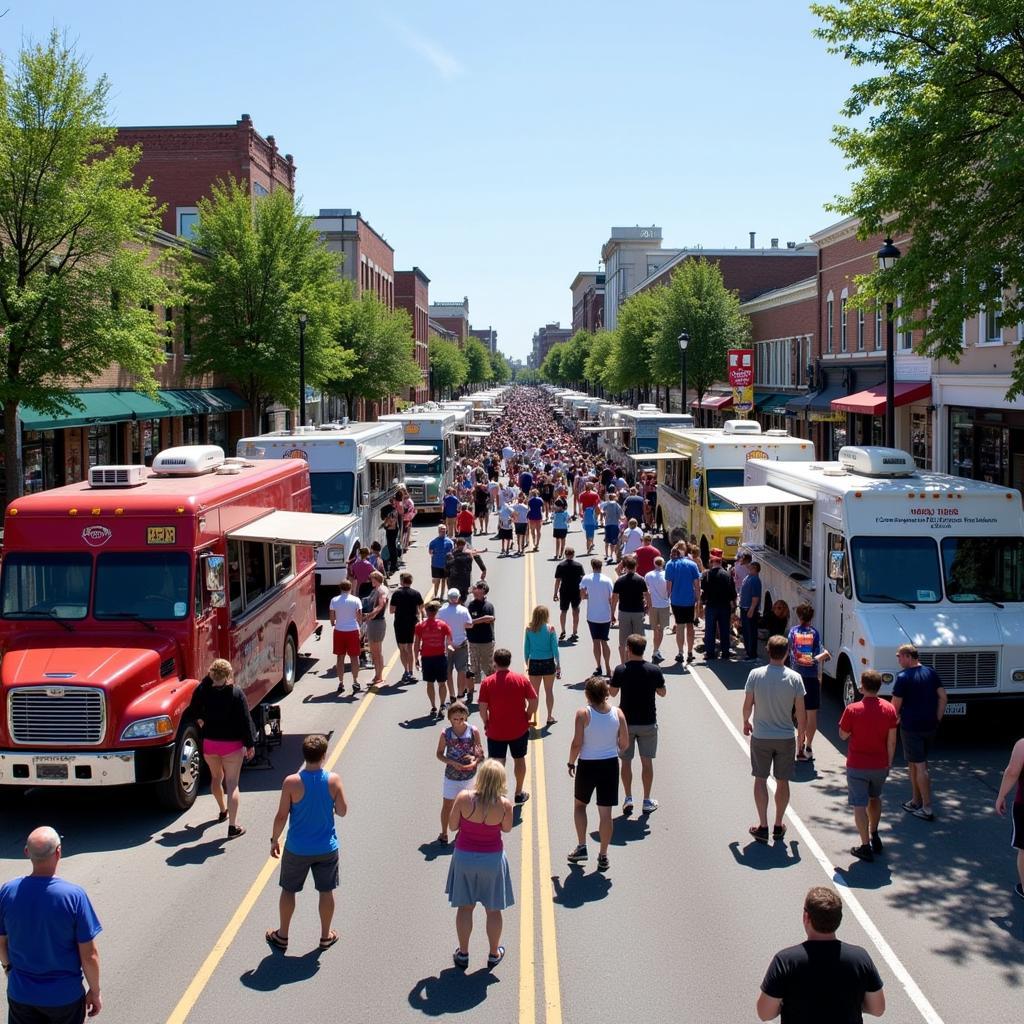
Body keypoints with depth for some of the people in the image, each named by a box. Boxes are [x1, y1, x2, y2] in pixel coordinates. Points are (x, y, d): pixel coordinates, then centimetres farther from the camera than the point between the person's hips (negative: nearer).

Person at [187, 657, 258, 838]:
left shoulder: (202, 691, -8)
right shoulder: (236, 693, -16)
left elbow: (193, 714, 6)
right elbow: (245, 720, -13)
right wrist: (250, 744, -4)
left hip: (209, 743, 4)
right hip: (232, 744, -4)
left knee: (216, 778, 26)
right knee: (232, 784, 0)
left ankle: (223, 811, 47)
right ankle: (233, 826, -5)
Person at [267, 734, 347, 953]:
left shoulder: (292, 782, -19)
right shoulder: (333, 780, -15)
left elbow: (281, 816, -12)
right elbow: (342, 811, -5)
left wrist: (274, 840, 4)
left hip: (297, 849, -1)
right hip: (326, 849, 1)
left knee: (288, 891, 18)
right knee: (326, 891, 18)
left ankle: (282, 936, 30)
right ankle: (326, 936, 31)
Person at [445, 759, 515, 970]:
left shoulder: (464, 798, -20)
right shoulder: (504, 804, -19)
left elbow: (452, 825, -8)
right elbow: (506, 828, -1)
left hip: (465, 857, 0)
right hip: (493, 858, 0)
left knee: (465, 907, 16)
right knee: (493, 910, 17)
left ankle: (463, 953, 27)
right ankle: (494, 954, 30)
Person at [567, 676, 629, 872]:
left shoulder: (583, 713, -15)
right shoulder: (618, 713, -5)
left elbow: (577, 743, -15)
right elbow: (624, 743, 0)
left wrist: (571, 763, 0)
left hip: (587, 765, -2)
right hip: (610, 765, 2)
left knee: (579, 805, 22)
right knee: (606, 813, 8)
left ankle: (581, 847, 17)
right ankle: (603, 856, 14)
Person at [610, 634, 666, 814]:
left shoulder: (620, 670, -12)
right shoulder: (654, 670, -9)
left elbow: (613, 693, -1)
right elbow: (662, 693, 3)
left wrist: (613, 677, 16)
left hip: (626, 722, -1)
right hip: (648, 722, 1)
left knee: (626, 761, 11)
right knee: (647, 761, 10)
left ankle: (628, 799, 11)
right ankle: (647, 801, 14)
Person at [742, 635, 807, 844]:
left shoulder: (755, 675, -11)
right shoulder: (794, 678, -10)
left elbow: (747, 705, -4)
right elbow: (801, 712, -5)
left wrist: (746, 722, 16)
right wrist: (803, 730, 12)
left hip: (761, 737, 0)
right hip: (786, 738, 0)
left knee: (760, 779, 10)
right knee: (782, 781, 12)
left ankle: (763, 826, 8)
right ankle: (778, 826, 21)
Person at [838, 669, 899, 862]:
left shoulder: (852, 709, -16)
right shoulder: (889, 709, -6)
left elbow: (843, 735, -4)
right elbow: (891, 740, -2)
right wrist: (889, 763, 8)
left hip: (857, 766, -4)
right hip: (880, 765, 4)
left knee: (860, 804, 2)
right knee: (875, 798, 26)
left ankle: (866, 847, 1)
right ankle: (874, 837, 33)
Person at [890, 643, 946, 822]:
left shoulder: (903, 677, -13)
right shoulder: (931, 672, 5)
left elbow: (896, 705, -11)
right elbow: (942, 696, 6)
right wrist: (937, 719, 9)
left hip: (911, 727, -7)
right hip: (930, 726, 7)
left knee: (919, 766, -3)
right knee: (919, 762, 20)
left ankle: (927, 809, -4)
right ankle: (916, 801, 27)